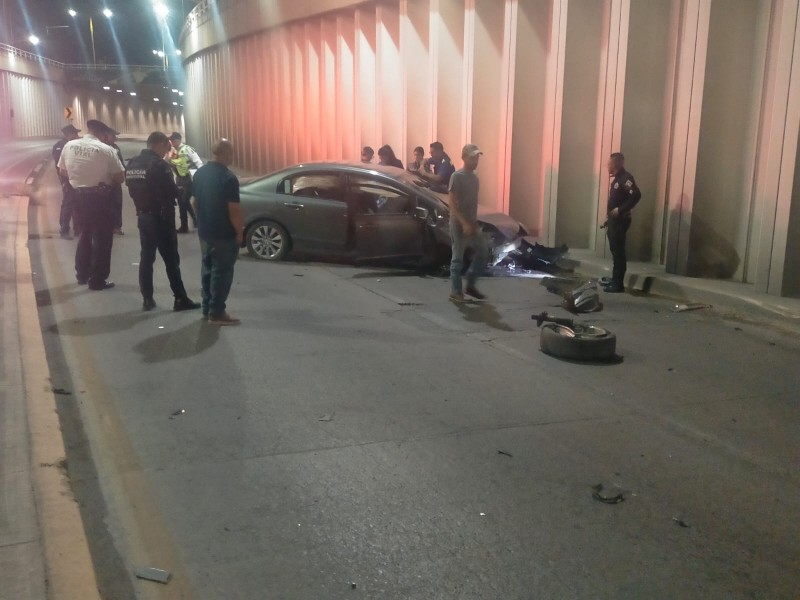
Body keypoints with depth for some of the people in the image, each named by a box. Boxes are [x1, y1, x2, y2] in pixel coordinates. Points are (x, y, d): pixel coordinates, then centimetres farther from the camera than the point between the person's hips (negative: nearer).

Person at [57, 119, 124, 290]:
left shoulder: (69, 146, 0)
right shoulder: (106, 149, -14)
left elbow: (63, 171, 10)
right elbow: (120, 178, -10)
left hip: (79, 195, 6)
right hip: (100, 197, -6)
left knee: (85, 234, 22)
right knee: (102, 238, 4)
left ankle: (82, 274, 29)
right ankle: (98, 280, 7)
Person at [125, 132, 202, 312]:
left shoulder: (132, 164, 8)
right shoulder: (159, 165, -17)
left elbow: (132, 190, 12)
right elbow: (172, 192, -17)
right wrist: (181, 191, 2)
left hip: (143, 216, 7)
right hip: (161, 217, -7)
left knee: (146, 258, 11)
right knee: (171, 259, -1)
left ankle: (147, 299, 12)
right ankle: (180, 299, 2)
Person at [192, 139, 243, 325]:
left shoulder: (199, 173, 5)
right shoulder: (228, 177, -19)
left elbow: (195, 202, 13)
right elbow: (234, 209, -20)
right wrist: (240, 232, -9)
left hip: (204, 231, 8)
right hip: (224, 234, -8)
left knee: (207, 268, 17)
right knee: (222, 272, 0)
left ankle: (207, 308, 25)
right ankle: (216, 313, 3)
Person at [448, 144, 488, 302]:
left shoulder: (474, 177, 12)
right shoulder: (457, 176, -13)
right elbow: (452, 203, -17)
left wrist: (474, 222, 16)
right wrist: (464, 223, -23)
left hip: (472, 224, 8)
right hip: (459, 224, -8)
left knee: (483, 252, 8)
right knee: (458, 258, -1)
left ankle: (470, 285, 19)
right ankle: (455, 292, 9)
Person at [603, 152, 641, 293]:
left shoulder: (625, 178, -14)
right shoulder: (617, 178, 16)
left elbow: (636, 195, -25)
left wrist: (620, 210, -23)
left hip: (620, 221, -10)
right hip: (614, 220, 10)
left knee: (618, 252, -8)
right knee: (615, 251, 15)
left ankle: (618, 284, -5)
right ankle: (614, 280, 23)